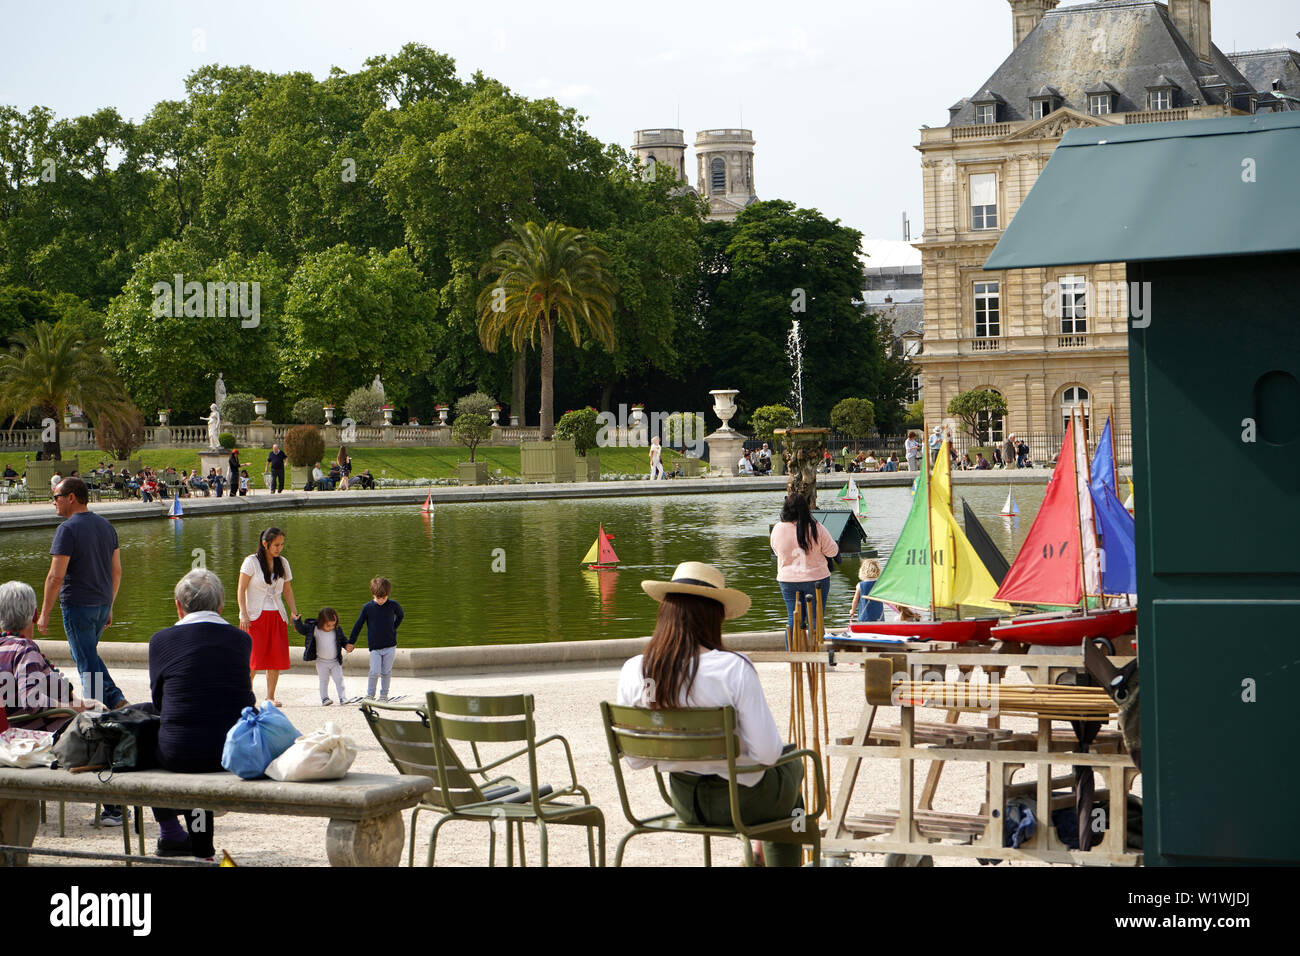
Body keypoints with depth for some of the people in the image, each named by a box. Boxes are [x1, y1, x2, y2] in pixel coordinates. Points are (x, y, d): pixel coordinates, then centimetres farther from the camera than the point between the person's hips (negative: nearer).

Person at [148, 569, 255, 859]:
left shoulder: (162, 640, -2)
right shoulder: (241, 640, 4)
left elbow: (158, 702, 9)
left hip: (180, 755, -3)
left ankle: (172, 834, 38)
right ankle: (200, 844, 36)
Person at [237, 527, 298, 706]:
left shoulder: (282, 563, 10)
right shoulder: (251, 562, -5)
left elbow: (287, 590, 17)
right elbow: (241, 589, -7)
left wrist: (294, 612, 7)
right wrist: (243, 615, -14)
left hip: (277, 617, 5)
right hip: (255, 616, -5)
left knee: (276, 658, -1)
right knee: (254, 657, -9)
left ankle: (270, 696, 8)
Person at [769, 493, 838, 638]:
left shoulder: (778, 529, -8)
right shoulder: (816, 528, -15)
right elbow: (832, 551, -6)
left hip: (787, 580, 2)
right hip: (815, 579, -2)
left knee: (792, 619, 10)